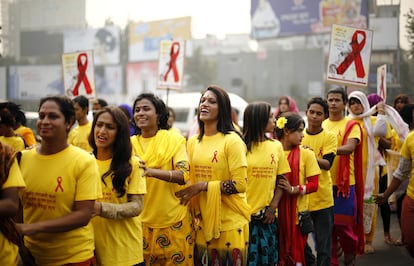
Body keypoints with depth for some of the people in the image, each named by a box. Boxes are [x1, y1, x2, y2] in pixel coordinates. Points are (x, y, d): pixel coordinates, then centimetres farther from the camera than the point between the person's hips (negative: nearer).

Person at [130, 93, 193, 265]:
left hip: (172, 220, -3)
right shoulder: (131, 143, 4)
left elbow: (183, 175, -18)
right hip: (141, 219, 3)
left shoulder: (174, 140, -5)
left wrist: (151, 171, -32)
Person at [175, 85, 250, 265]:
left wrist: (203, 186, -17)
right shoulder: (192, 142, 9)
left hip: (230, 224, -5)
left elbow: (240, 184, -15)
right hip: (203, 223, 5)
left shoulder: (232, 140, -9)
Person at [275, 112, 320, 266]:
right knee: (277, 251, 5)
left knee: (296, 252, 2)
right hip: (276, 212, 1)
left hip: (298, 212, -1)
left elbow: (314, 184, -3)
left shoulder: (306, 154, -1)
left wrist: (294, 190, -18)